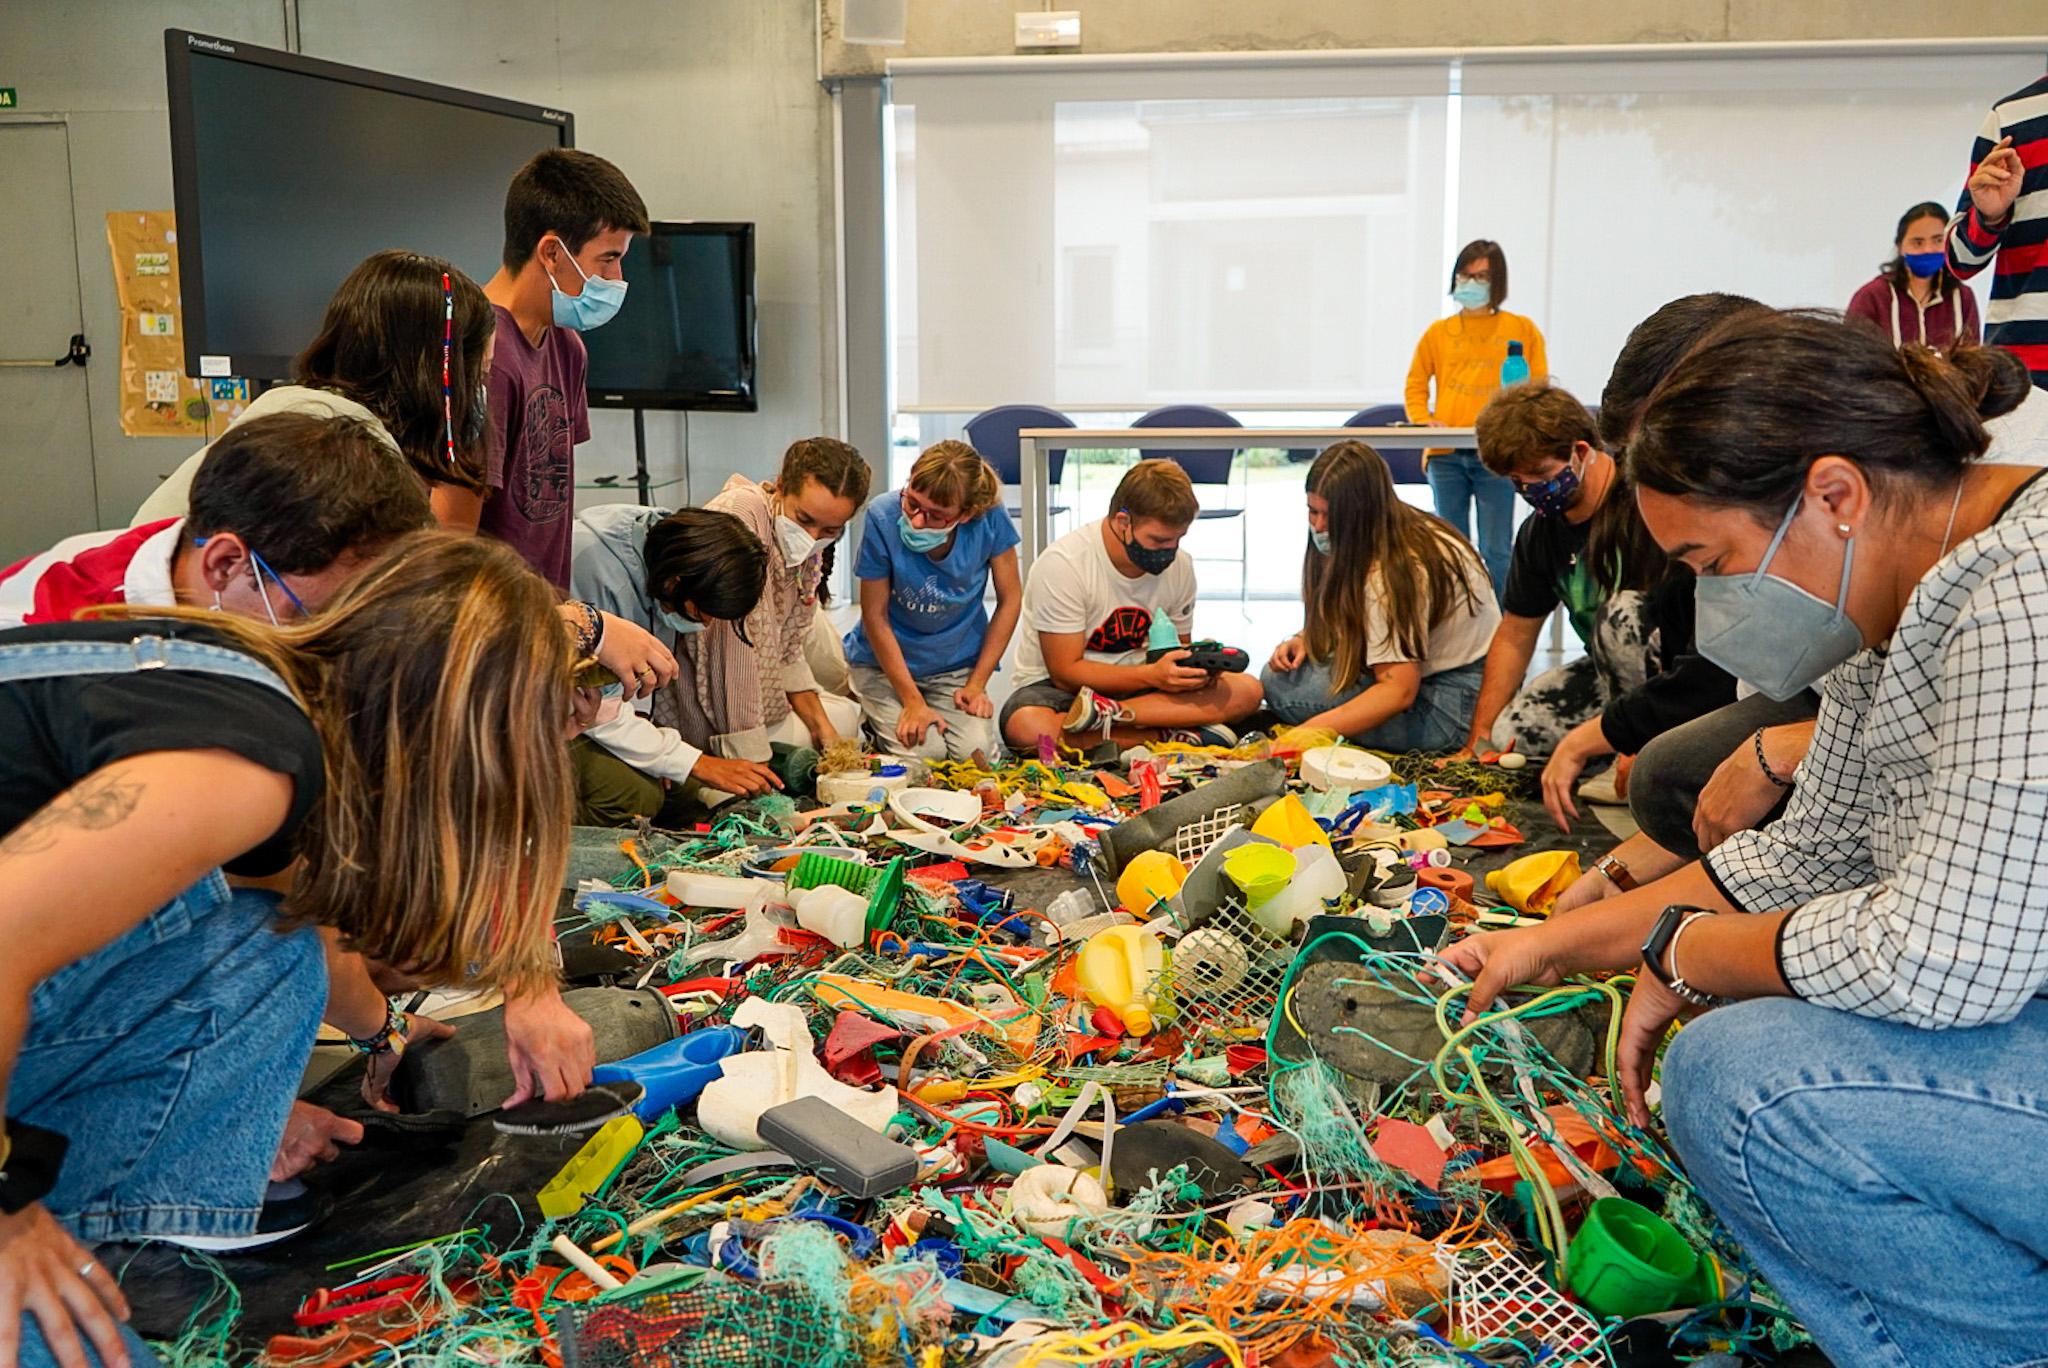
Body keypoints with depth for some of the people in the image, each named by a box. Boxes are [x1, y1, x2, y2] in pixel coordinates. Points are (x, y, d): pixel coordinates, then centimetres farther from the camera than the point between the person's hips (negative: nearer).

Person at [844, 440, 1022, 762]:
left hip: (957, 663, 1)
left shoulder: (990, 517, -21)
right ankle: (878, 721, 12)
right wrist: (912, 701, -15)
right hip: (886, 660, -1)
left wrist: (976, 684, -6)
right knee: (922, 753, -21)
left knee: (974, 752, -20)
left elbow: (1010, 599, -5)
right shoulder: (883, 516, -25)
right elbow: (875, 616, -15)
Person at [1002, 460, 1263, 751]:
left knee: (1245, 691, -19)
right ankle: (1170, 736, -31)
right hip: (1056, 687, -5)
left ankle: (1108, 714, -33)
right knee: (1027, 727, -40)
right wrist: (1153, 675, -27)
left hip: (1136, 686, 5)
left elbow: (1177, 652, 11)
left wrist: (1197, 668, -14)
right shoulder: (1062, 564, -18)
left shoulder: (1179, 565, 0)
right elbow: (1065, 672, -18)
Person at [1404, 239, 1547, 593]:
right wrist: (1422, 420, -4)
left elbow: (1539, 388, 6)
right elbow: (1416, 384, 14)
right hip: (1446, 456, 2)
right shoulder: (1439, 332, 13)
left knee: (1496, 550, -2)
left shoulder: (1522, 330, 8)